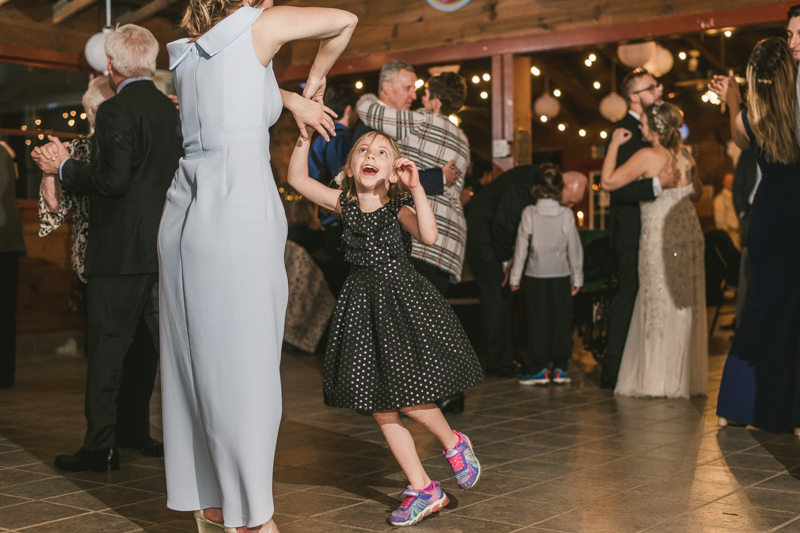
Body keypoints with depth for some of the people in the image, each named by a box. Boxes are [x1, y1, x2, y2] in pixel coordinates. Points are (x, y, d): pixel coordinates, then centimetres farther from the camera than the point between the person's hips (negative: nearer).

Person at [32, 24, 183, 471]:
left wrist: (64, 168, -7)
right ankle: (134, 429, 27)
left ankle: (102, 446, -1)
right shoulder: (171, 111, 11)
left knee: (108, 345, -3)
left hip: (121, 247, -8)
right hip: (160, 245, 8)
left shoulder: (116, 111, -13)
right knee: (145, 342, 15)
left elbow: (112, 180, -22)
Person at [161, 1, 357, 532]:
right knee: (243, 369, -4)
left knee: (197, 365, 10)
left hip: (186, 218, 7)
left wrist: (293, 99, 37)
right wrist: (315, 80, 22)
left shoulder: (190, 53, 21)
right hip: (238, 216, -7)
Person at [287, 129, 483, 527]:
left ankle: (454, 443, 22)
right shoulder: (344, 204, 4)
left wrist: (416, 187, -24)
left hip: (403, 301, -4)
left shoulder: (398, 208, -5)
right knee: (379, 408, 4)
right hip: (363, 308, 4)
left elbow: (429, 236, -24)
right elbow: (297, 178, 1)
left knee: (408, 398, -9)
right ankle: (422, 489, 15)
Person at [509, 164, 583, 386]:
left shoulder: (529, 213, -6)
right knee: (561, 320, 7)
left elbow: (521, 246, -4)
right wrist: (577, 278, 10)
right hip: (561, 275, 1)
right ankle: (560, 368, 9)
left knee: (538, 320, 4)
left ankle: (539, 369, 5)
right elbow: (574, 248, 1)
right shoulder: (566, 214, -4)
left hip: (536, 275, 0)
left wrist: (515, 277, 3)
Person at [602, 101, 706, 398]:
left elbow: (608, 182, -12)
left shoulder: (648, 156, -12)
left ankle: (660, 380, 4)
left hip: (660, 235, -6)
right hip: (689, 232, 6)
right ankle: (688, 378, 17)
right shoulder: (685, 155, 7)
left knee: (660, 305, 0)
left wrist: (614, 144, -3)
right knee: (687, 306, 10)